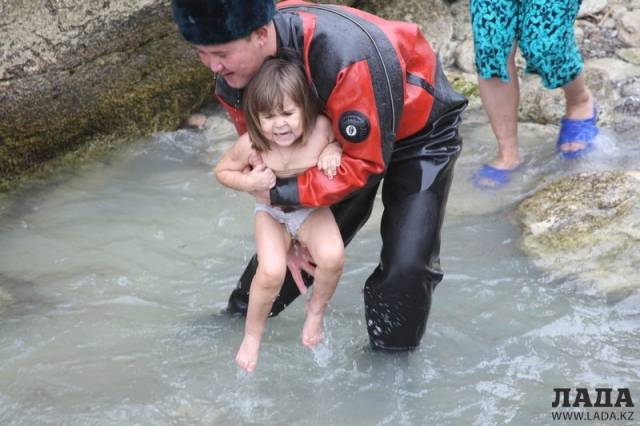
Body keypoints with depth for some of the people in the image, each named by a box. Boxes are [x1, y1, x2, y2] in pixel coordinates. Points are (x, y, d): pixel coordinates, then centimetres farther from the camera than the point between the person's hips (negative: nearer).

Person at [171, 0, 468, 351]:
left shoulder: (347, 54, -44)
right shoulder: (231, 75, -21)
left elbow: (366, 161, -34)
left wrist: (282, 193, -33)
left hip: (417, 131, -5)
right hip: (334, 135, 6)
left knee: (406, 263, -13)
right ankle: (241, 315, 32)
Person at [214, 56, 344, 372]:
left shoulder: (321, 128, -24)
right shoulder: (251, 145, -25)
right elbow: (222, 171, -7)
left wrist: (333, 150, -23)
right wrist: (248, 182, -26)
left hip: (313, 208, 1)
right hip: (272, 211, -1)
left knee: (332, 257, -27)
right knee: (271, 272, -24)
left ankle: (316, 310, 6)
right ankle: (252, 335, 4)